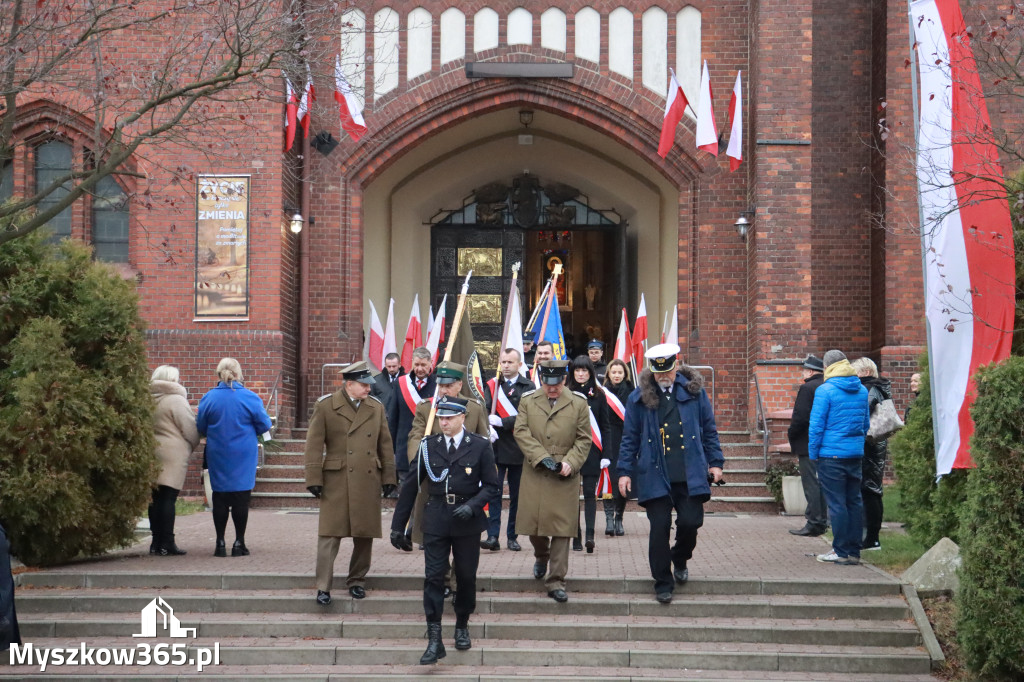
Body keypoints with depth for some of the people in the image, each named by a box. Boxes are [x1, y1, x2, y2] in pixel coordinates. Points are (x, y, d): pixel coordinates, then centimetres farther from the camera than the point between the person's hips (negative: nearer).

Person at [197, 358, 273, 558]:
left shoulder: (208, 398, -4)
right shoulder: (250, 398, -8)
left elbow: (201, 428, 4)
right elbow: (264, 425, -2)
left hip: (217, 456, 2)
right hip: (243, 456, -2)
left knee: (220, 498, 8)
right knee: (241, 497, 3)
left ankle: (220, 543, 8)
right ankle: (239, 543, 4)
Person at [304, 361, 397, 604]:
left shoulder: (376, 408, 9)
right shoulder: (326, 407, -2)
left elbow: (385, 445, 13)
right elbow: (314, 446, -3)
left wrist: (388, 477, 9)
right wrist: (314, 480, -7)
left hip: (368, 482, 4)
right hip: (336, 482, -4)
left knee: (365, 535, 8)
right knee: (329, 534, -6)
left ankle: (357, 581, 23)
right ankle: (323, 588, -4)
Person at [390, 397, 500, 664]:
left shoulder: (480, 446, 0)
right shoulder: (428, 446, 4)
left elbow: (491, 485, 2)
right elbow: (410, 486, 8)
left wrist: (472, 505, -17)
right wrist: (398, 525, 7)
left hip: (467, 521, -1)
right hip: (436, 519, 1)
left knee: (466, 576, 8)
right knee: (433, 577, -7)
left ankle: (462, 626, 30)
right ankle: (434, 640, -7)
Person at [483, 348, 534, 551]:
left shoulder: (528, 387, 1)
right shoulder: (492, 386, 8)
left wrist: (500, 422, -15)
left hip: (518, 448, -1)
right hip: (496, 447, 1)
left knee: (517, 495, 6)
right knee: (494, 491, -8)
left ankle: (512, 536, 14)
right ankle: (493, 535, -7)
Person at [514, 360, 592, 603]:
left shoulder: (578, 404, 4)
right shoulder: (528, 401, 6)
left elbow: (584, 440, 4)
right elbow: (521, 432, -2)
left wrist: (570, 462, -11)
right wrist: (541, 457, -13)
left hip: (565, 478, -1)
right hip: (534, 474, 1)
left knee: (562, 529, -4)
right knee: (533, 523, 7)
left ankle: (556, 581, 0)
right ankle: (541, 556, 40)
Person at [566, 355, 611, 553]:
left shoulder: (598, 395, 5)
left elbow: (604, 426, 5)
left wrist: (606, 454, -2)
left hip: (591, 451, -1)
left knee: (590, 493, -5)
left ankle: (590, 535, -13)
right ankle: (576, 536, 8)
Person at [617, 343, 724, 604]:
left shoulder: (694, 391, 6)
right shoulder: (640, 397, 4)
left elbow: (709, 430, 12)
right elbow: (630, 438, 8)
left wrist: (715, 461, 7)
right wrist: (624, 471, 3)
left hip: (690, 475, 1)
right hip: (655, 475, -1)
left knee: (690, 521, -5)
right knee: (659, 529, -1)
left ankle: (680, 560, 28)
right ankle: (663, 583, 13)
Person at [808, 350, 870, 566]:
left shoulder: (825, 390, -11)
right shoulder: (862, 391, 9)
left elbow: (816, 426, -11)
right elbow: (866, 424, 16)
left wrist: (813, 453, -2)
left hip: (832, 455, -6)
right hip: (855, 454, 6)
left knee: (836, 503, -2)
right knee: (854, 502, 10)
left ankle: (841, 552, 1)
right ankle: (854, 551, 13)